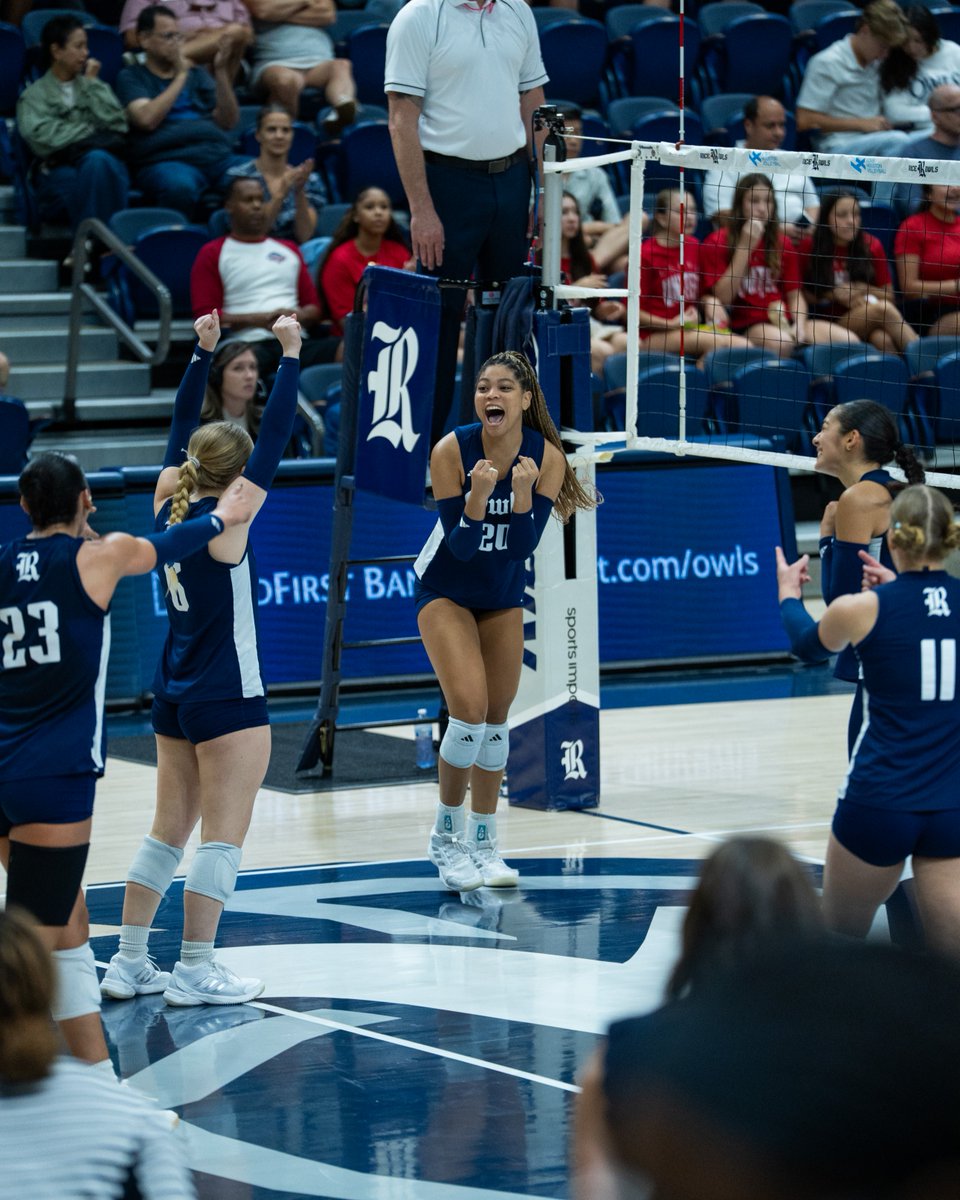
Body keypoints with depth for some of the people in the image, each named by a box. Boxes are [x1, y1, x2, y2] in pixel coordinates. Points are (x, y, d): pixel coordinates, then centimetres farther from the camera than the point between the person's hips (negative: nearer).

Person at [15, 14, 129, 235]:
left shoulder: (91, 87, 26)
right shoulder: (33, 95, 15)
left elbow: (117, 124, 8)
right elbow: (41, 138, -4)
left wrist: (92, 83, 11)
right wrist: (91, 131, -2)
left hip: (109, 166, 2)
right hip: (59, 173, -2)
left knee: (98, 160, -35)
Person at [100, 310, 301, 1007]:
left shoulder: (170, 508, 2)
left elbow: (182, 431, 13)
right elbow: (276, 439, -15)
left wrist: (204, 352, 15)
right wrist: (291, 357, -10)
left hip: (175, 692, 8)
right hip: (228, 697, -8)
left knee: (170, 830, 14)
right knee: (224, 834, -2)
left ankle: (129, 963, 15)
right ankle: (195, 971, -1)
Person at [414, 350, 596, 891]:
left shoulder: (546, 457, -16)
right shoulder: (451, 451, -23)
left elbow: (523, 545, -19)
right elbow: (461, 545, -23)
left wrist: (523, 491, -35)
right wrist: (479, 492, -40)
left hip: (503, 595, 4)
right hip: (446, 592, -4)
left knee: (497, 716, 8)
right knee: (470, 710, -18)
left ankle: (484, 845, 21)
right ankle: (447, 837, 0)